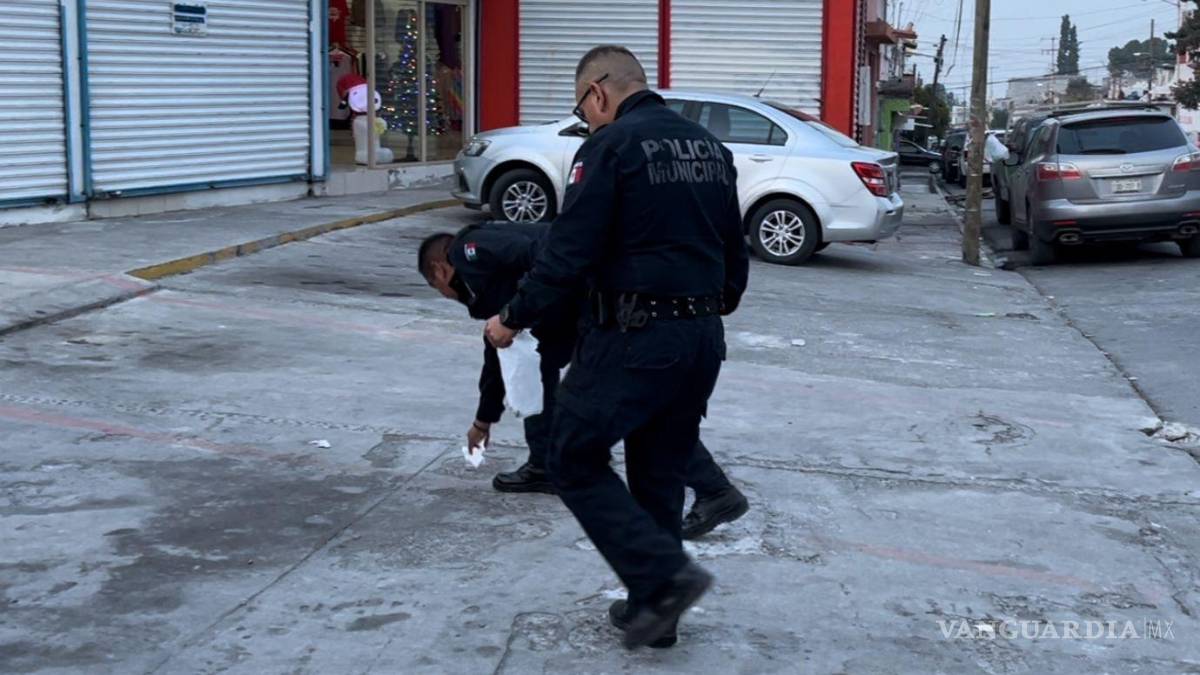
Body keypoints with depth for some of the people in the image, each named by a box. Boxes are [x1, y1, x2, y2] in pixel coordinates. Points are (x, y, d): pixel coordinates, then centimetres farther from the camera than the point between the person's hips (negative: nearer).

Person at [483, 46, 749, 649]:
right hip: (703, 339, 8)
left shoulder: (611, 146, -10)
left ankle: (663, 576, -5)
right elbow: (736, 253, 20)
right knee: (661, 473, 17)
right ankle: (654, 610, 23)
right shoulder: (710, 146, 14)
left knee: (574, 461, 4)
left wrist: (515, 319, -3)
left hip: (633, 337, -8)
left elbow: (569, 250, -15)